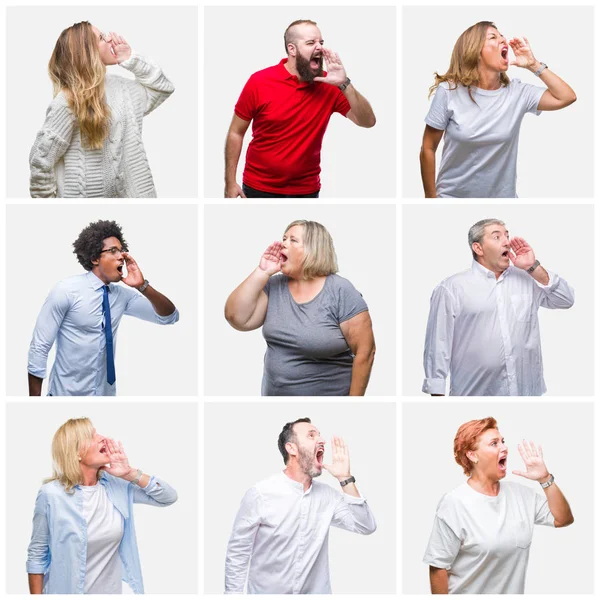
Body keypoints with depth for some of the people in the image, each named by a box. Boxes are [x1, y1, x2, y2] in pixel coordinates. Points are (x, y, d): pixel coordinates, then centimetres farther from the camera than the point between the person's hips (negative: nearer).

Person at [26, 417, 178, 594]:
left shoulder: (117, 485, -4)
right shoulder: (51, 494, -15)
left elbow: (169, 497, -1)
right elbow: (37, 555, -8)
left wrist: (130, 474, -12)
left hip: (111, 590, 4)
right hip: (67, 591, -4)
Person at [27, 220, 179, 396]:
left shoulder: (123, 294, 1)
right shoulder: (66, 290, -15)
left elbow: (170, 316, 1)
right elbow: (39, 348, -14)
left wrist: (143, 286, -16)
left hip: (106, 392, 6)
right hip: (68, 393, -6)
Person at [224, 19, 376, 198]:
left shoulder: (329, 85, -5)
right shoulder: (259, 82, -9)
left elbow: (368, 121, -9)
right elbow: (236, 133, -3)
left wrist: (344, 84, -21)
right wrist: (230, 182, -7)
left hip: (306, 190, 2)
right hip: (259, 188, -2)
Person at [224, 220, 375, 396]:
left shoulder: (340, 292, -14)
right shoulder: (274, 286, 0)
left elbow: (365, 351, -14)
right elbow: (237, 319, -8)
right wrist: (262, 272, -12)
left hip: (327, 394, -5)